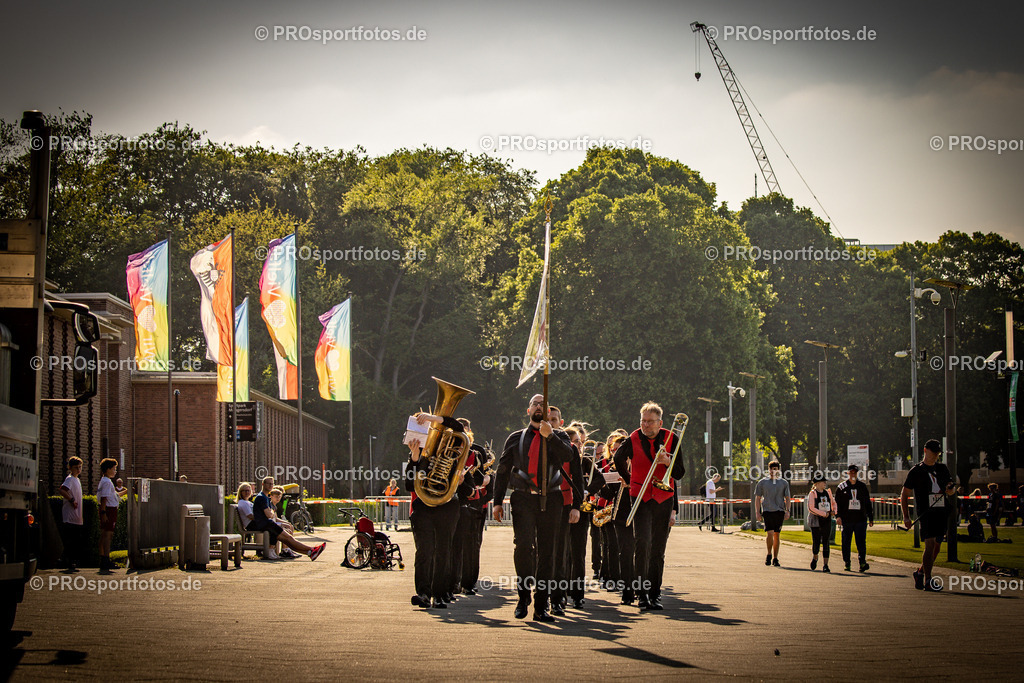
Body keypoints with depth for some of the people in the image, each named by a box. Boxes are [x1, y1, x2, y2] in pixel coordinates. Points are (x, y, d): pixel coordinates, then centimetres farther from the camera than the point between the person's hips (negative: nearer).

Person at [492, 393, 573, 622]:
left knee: (546, 552, 1)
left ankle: (541, 607, 6)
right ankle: (523, 595, -5)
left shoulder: (557, 438, 13)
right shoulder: (516, 438, 14)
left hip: (550, 500, 1)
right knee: (523, 545, -21)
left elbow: (568, 455, -9)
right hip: (523, 499, -1)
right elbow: (502, 471, 14)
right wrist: (498, 502, 7)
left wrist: (549, 435, -21)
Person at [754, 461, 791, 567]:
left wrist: (787, 511, 0)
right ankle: (769, 555, 1)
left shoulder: (784, 483, 11)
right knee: (769, 533, -16)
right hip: (767, 510, -2)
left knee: (776, 535, 3)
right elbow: (757, 498, 10)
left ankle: (775, 559, 9)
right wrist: (757, 512, 1)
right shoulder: (762, 482, 8)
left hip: (779, 511, 2)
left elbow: (787, 498, 13)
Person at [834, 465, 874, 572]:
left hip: (861, 519, 1)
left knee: (861, 542, -8)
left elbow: (868, 503, 17)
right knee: (846, 542, 3)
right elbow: (837, 503, 2)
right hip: (847, 520, -1)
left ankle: (862, 562, -13)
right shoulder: (842, 487, 6)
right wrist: (838, 516, -11)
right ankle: (847, 563, 12)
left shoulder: (863, 486, 12)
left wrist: (871, 518, 14)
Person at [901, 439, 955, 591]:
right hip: (926, 513, -5)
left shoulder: (942, 469, 17)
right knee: (930, 545, -14)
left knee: (937, 546, 7)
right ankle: (928, 581, -11)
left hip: (942, 512, 5)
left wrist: (950, 489, -4)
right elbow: (904, 494, 6)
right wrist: (906, 517, -2)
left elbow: (951, 490, 22)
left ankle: (920, 572, 26)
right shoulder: (916, 471, 4)